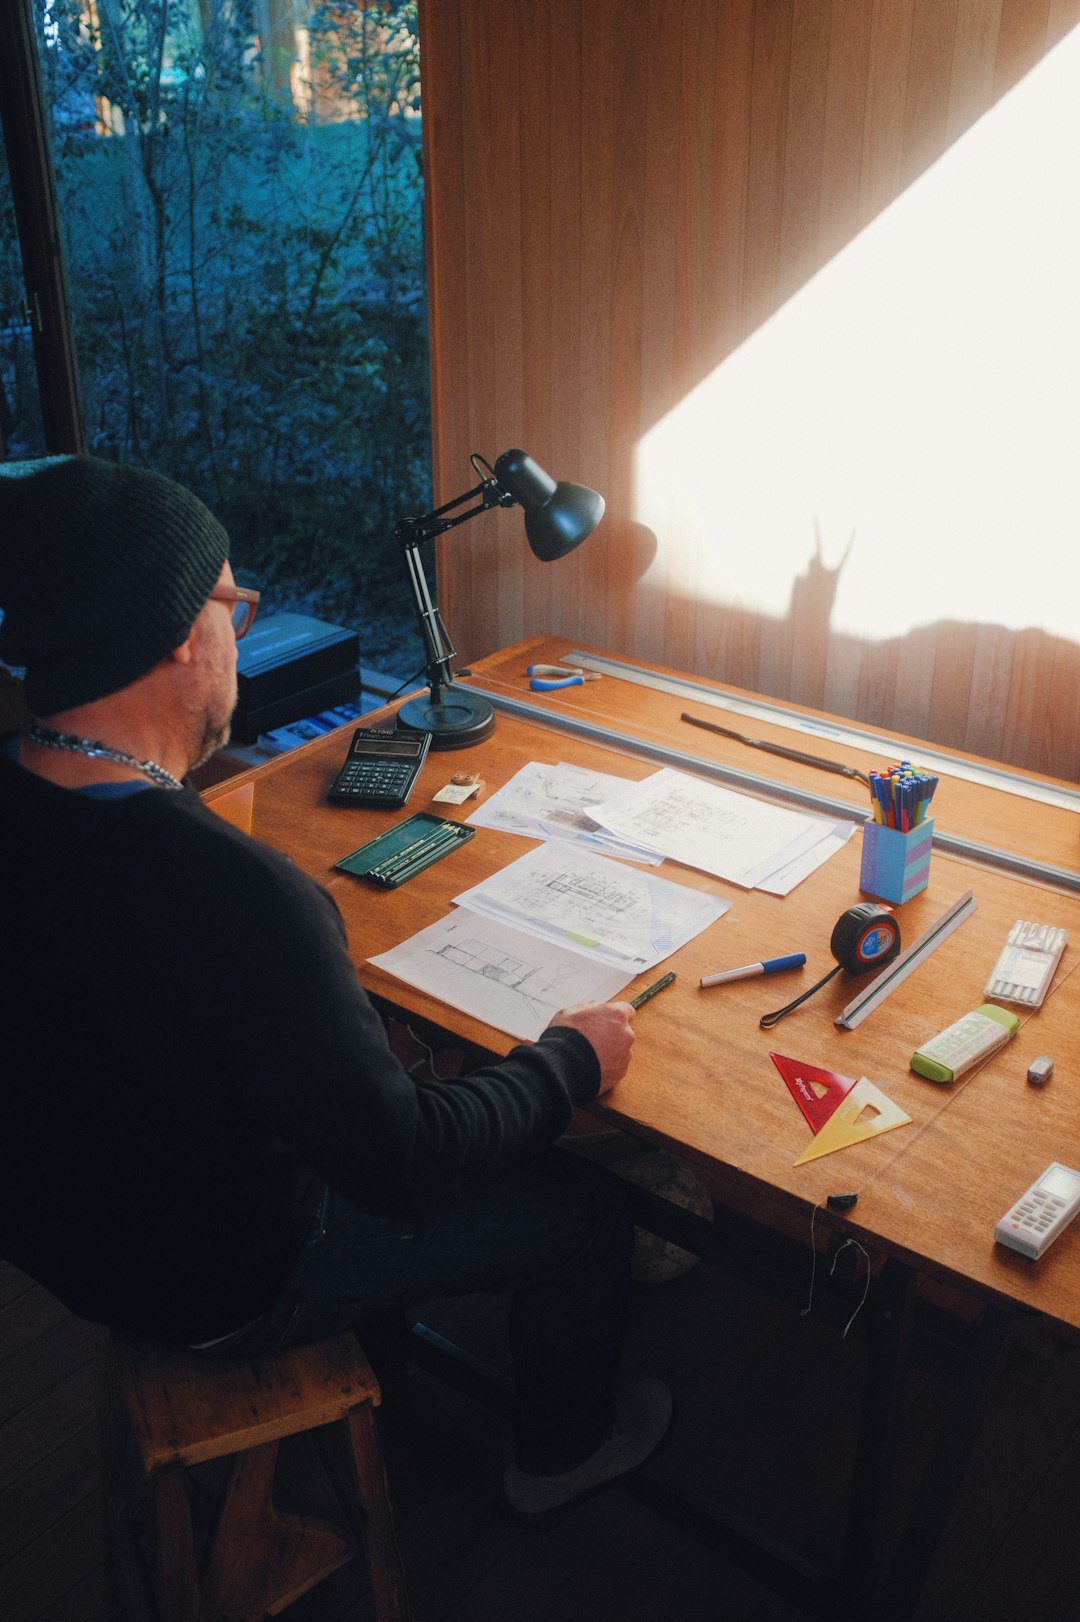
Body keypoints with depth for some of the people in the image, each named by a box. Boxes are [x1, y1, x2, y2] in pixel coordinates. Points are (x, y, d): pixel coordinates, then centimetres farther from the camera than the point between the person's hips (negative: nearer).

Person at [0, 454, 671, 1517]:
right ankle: (562, 1451, 40)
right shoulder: (239, 894, -40)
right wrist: (571, 1063, -15)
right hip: (215, 1289, -7)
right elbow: (398, 1165, -30)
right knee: (588, 1211, 10)